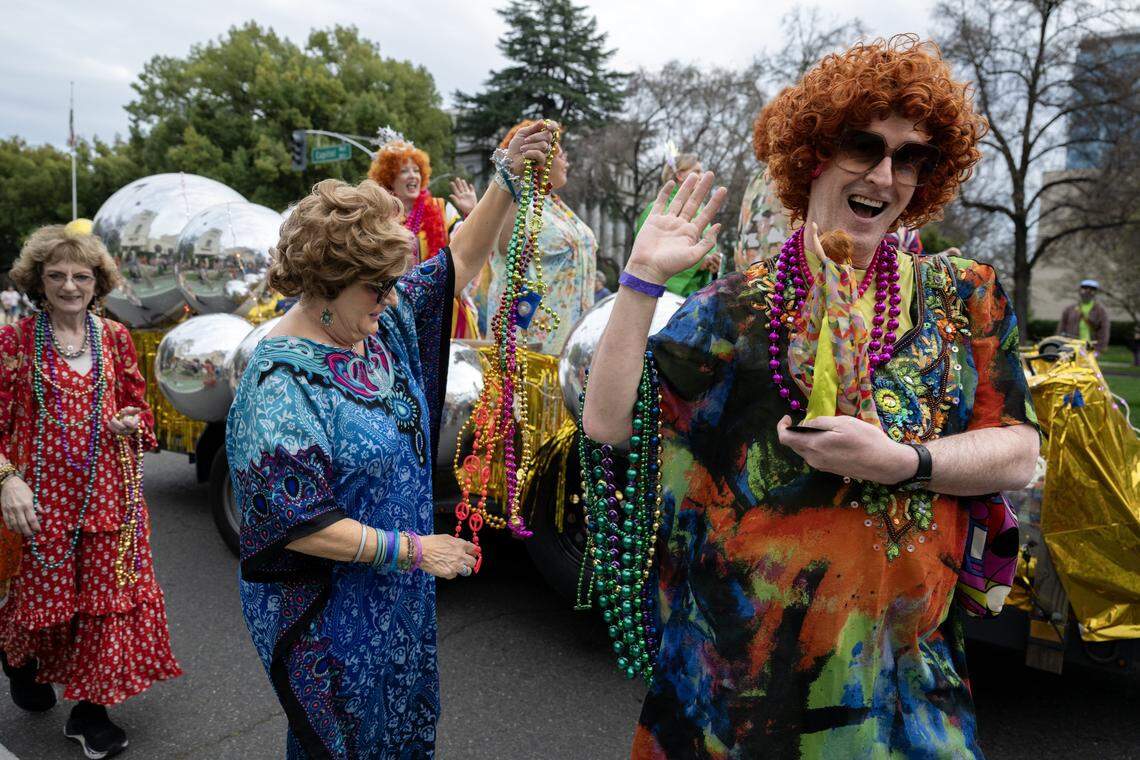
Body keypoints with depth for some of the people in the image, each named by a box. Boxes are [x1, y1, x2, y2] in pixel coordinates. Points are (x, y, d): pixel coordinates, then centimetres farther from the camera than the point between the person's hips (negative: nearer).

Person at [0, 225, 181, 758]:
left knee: (109, 595, 5)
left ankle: (90, 710, 21)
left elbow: (139, 405, 13)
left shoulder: (115, 339, 5)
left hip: (108, 492, 2)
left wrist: (133, 423, -9)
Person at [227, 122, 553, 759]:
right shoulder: (281, 383, -25)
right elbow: (294, 523, -26)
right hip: (328, 619, -7)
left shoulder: (384, 320, -3)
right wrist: (411, 549, -22)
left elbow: (460, 261, 4)